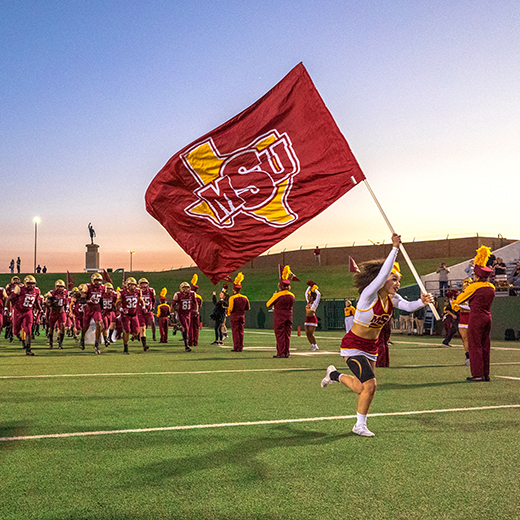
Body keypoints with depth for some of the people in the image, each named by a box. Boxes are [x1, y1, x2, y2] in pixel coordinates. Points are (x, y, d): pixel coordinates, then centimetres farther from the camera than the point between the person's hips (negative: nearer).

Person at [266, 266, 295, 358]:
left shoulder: (277, 295, -12)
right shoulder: (292, 296, 3)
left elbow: (268, 305, -1)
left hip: (279, 318, -5)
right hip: (289, 317, 5)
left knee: (280, 335, 0)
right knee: (287, 335, 8)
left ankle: (281, 353, 0)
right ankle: (286, 353, 10)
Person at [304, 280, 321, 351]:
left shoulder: (315, 303, -4)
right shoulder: (308, 302, 13)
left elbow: (319, 295, -14)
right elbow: (306, 293, 25)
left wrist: (315, 289, -1)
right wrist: (309, 287, 21)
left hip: (313, 320, -7)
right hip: (307, 320, 7)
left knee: (311, 334, -10)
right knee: (307, 334, 3)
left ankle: (315, 346, 2)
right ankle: (313, 345, 12)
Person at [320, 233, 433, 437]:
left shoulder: (391, 298, -3)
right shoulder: (369, 294, -23)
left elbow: (408, 306, -19)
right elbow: (383, 273, -37)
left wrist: (421, 302, -39)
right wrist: (394, 248, -41)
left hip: (371, 347, 8)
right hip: (353, 346, -7)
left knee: (362, 389, 13)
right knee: (370, 385, -17)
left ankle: (335, 375, 41)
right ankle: (360, 426, 4)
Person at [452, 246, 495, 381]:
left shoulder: (473, 287, -11)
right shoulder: (491, 287, 7)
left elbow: (458, 300, -2)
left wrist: (463, 291, 16)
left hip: (476, 317, -7)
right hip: (487, 317, 7)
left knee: (475, 346, -2)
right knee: (485, 345, 11)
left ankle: (478, 374, -3)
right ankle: (485, 374, 14)